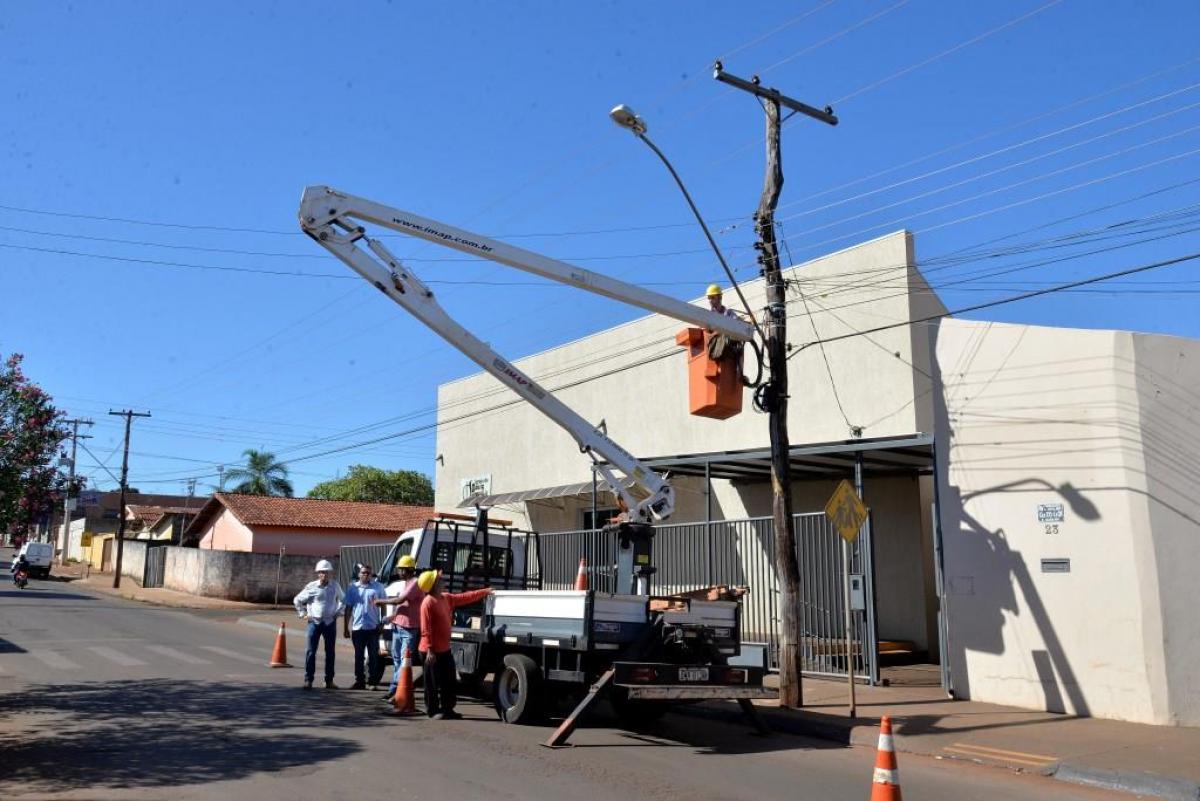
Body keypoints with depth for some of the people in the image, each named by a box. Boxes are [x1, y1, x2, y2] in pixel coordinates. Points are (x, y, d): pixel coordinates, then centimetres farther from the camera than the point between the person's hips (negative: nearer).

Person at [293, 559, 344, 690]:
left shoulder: (335, 586, 3)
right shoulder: (311, 587, -4)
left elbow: (342, 600, 20)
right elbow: (297, 600, 7)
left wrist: (338, 612, 9)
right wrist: (303, 614, 1)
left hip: (330, 622, 2)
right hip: (315, 622, -2)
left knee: (330, 652, 6)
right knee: (311, 651, -4)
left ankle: (329, 680, 13)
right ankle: (308, 680, 3)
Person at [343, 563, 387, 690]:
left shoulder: (378, 587, 2)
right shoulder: (352, 588, 7)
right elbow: (348, 608, 8)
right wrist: (346, 627, 6)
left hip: (373, 627, -2)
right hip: (357, 627, 2)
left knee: (373, 656, 3)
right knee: (358, 656, 7)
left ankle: (372, 681, 9)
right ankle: (359, 681, 14)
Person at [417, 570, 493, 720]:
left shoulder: (446, 598, 9)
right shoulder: (428, 603, -17)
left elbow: (465, 597, 21)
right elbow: (426, 629, -20)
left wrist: (485, 592, 23)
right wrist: (430, 650, -23)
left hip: (445, 649, 9)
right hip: (432, 651, -9)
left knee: (450, 682, 14)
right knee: (433, 683, 2)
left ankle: (447, 709, 23)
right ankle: (433, 711, 13)